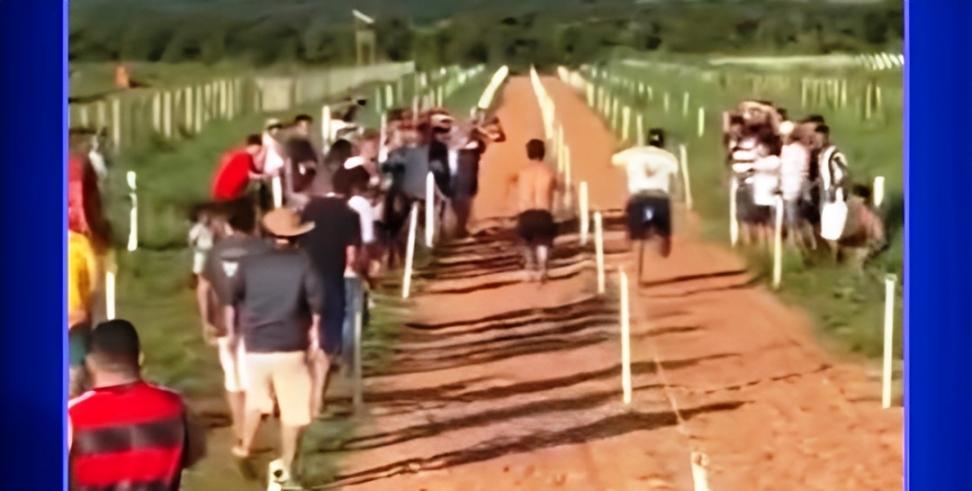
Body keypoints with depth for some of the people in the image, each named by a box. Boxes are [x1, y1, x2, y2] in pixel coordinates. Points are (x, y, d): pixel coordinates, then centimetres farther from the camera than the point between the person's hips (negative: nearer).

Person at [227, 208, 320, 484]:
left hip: (255, 345, 3)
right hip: (290, 347, -3)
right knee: (292, 410, 8)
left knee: (256, 399, 26)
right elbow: (316, 307, -9)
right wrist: (315, 341, 3)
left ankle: (245, 447, 40)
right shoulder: (303, 263, -7)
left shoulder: (250, 263, 1)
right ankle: (286, 468, 11)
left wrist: (232, 333, 22)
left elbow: (232, 300, 8)